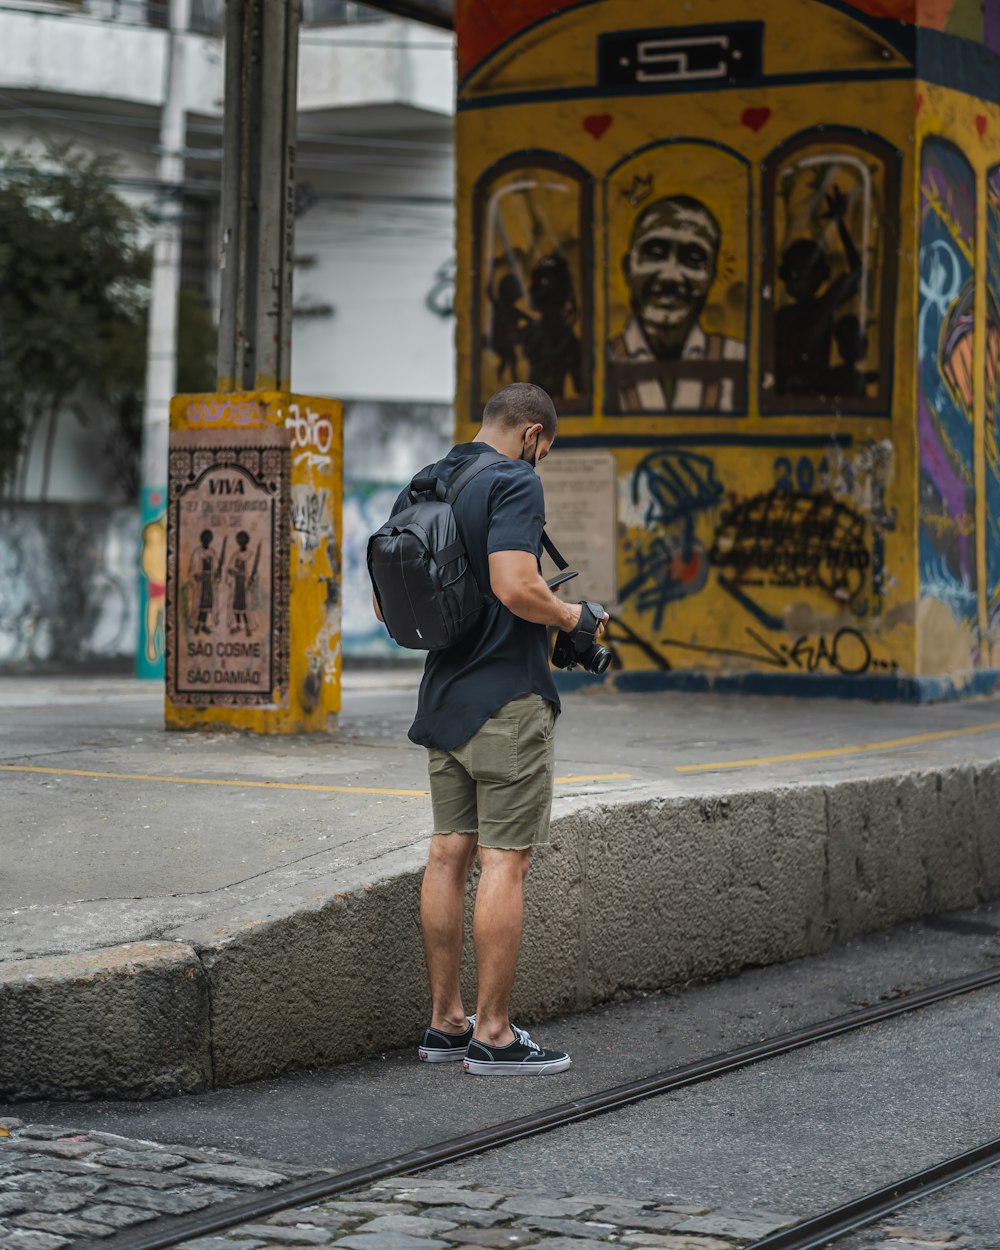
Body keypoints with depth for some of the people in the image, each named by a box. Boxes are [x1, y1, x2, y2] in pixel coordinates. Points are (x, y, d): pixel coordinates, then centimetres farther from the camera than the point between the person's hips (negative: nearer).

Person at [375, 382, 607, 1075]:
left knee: (450, 852, 11)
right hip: (508, 699, -8)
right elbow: (516, 587, -26)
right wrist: (569, 616, -7)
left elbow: (387, 605, 15)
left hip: (444, 698, 8)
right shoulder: (515, 484, -13)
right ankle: (493, 1034, -2)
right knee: (505, 860, -4)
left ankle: (446, 1021, 17)